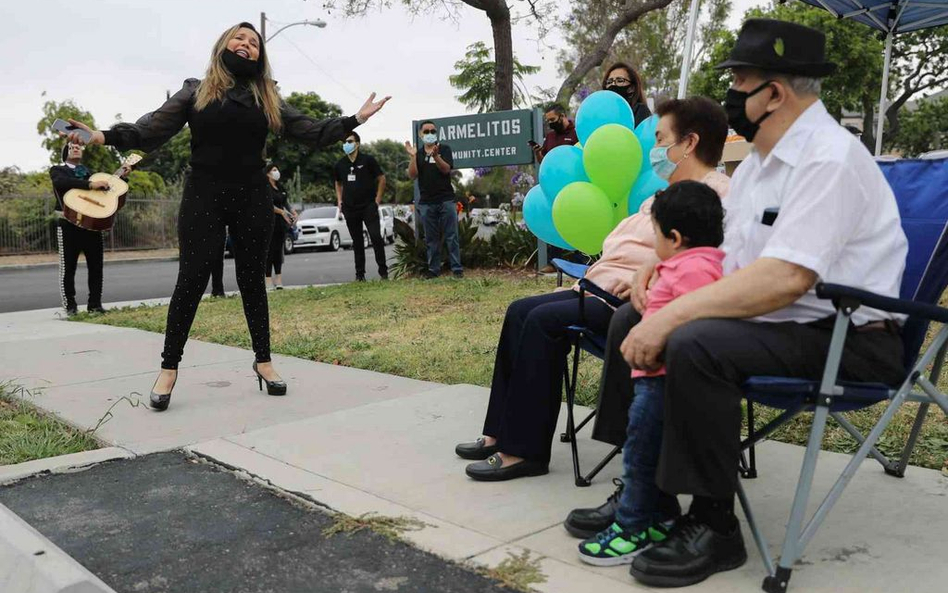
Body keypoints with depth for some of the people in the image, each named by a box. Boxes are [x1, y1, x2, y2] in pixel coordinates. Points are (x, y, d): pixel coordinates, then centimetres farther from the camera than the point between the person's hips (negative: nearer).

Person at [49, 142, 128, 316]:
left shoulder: (90, 172, 21)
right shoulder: (57, 170, 7)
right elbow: (61, 182, -17)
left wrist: (121, 176, 4)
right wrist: (90, 184, -26)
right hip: (69, 224, -4)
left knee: (96, 266, 2)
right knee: (68, 267, -1)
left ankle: (94, 304, 9)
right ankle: (70, 306, 7)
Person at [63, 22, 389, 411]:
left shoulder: (268, 99, 12)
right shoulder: (195, 91, 7)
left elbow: (312, 132, 9)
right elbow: (151, 130, -1)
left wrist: (356, 119, -1)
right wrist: (105, 136, -16)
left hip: (252, 199, 2)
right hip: (203, 196, -2)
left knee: (252, 279, 6)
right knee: (192, 278, -5)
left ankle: (263, 361, 15)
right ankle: (169, 369, 3)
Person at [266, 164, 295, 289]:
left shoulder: (280, 188, 17)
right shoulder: (266, 188, -7)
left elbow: (285, 203, 20)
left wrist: (292, 212, 2)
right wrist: (282, 212, -24)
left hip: (281, 222, 7)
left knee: (278, 250, 6)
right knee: (270, 250, -7)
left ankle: (278, 278, 8)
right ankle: (268, 279, -5)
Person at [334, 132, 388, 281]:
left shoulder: (368, 160, -3)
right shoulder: (340, 164, 8)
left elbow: (381, 179, 0)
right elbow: (338, 183, 24)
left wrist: (377, 199, -5)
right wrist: (339, 200, 11)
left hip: (369, 206, -4)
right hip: (350, 209, 4)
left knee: (376, 238, -10)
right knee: (357, 242, 8)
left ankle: (383, 271, 1)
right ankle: (359, 273, 14)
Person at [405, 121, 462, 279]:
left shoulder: (444, 149, 6)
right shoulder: (418, 154, 12)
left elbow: (446, 169, -10)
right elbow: (412, 175, -1)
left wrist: (435, 156, -26)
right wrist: (412, 156, -13)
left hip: (446, 200, -2)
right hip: (426, 203, 3)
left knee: (451, 236, -3)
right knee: (431, 239, 5)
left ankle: (457, 268, -2)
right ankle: (434, 269, 10)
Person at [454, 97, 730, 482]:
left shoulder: (716, 195, -10)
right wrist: (587, 279, 12)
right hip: (604, 288, 11)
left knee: (545, 320, -23)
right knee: (520, 312, 1)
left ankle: (525, 451, -16)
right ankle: (501, 434, 1)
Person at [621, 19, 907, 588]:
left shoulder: (829, 158, -19)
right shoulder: (760, 159, 12)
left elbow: (785, 278, -30)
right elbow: (730, 259, 17)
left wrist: (672, 316, -30)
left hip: (847, 335, -10)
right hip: (772, 317, 10)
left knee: (695, 344, -32)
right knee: (633, 323, 3)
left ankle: (713, 526, -15)